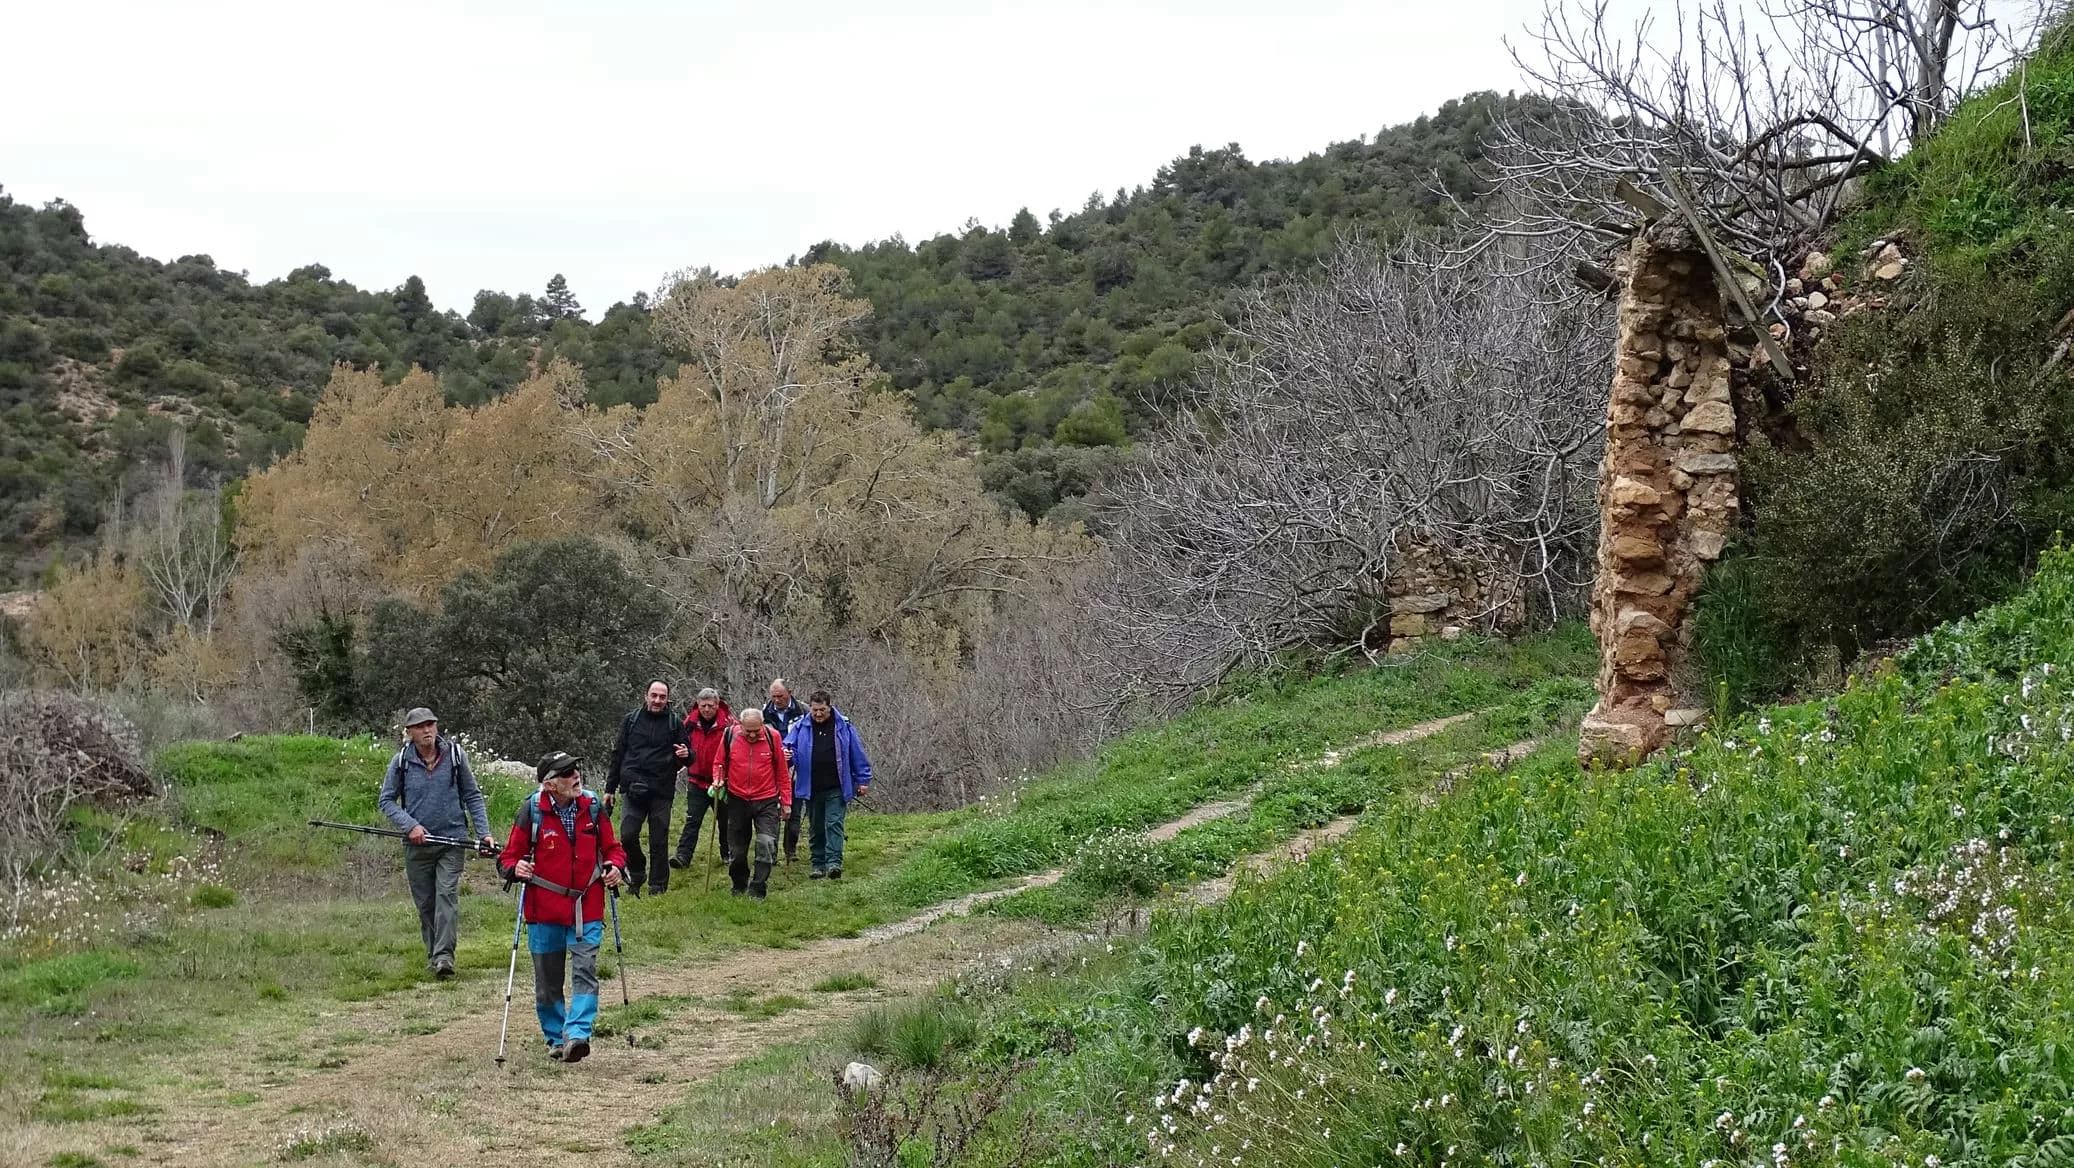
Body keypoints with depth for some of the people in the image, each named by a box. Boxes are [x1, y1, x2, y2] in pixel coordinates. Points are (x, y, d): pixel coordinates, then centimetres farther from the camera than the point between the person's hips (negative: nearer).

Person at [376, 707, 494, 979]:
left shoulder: (455, 755, 1)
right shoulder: (401, 762, 0)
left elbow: (473, 796, 7)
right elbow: (386, 800, 5)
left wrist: (483, 833, -1)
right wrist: (410, 825, -11)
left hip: (452, 838, -1)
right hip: (416, 844, 2)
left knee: (447, 894, -14)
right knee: (424, 902, 7)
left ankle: (444, 955, -20)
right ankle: (432, 954, 19)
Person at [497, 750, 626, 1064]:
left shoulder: (592, 808, 1)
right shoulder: (532, 812, -7)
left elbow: (612, 848, 14)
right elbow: (508, 856, 1)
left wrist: (614, 866, -6)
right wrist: (515, 867, -21)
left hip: (586, 909, 1)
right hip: (544, 910, -1)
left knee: (584, 972, -13)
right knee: (547, 980, 10)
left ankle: (577, 1034, -19)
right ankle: (555, 1038, 26)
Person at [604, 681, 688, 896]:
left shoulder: (675, 723, 5)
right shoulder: (631, 720, 8)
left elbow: (688, 758, 10)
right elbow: (618, 755, 13)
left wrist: (685, 755, -16)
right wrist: (610, 788, 11)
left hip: (662, 791, -1)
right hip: (634, 788, 1)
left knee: (659, 840, 2)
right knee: (628, 834, -9)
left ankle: (658, 885, 12)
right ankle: (637, 874, 15)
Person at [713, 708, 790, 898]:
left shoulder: (772, 737, -7)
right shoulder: (729, 736, -6)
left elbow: (782, 772, 2)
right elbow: (719, 763, 9)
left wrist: (786, 802, 3)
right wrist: (718, 779, -11)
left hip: (766, 801, -1)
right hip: (737, 800, 1)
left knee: (767, 844, -14)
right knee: (737, 849, 11)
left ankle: (757, 889, -7)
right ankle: (739, 885, 32)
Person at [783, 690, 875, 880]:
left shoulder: (843, 727, 0)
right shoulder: (800, 727, 3)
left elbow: (857, 754, 4)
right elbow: (788, 747, 3)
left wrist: (863, 780, 4)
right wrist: (785, 754, -22)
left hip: (836, 789, -3)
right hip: (811, 789, 3)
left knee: (834, 824, -11)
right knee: (815, 828, 10)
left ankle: (834, 862, -16)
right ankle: (818, 865, 17)